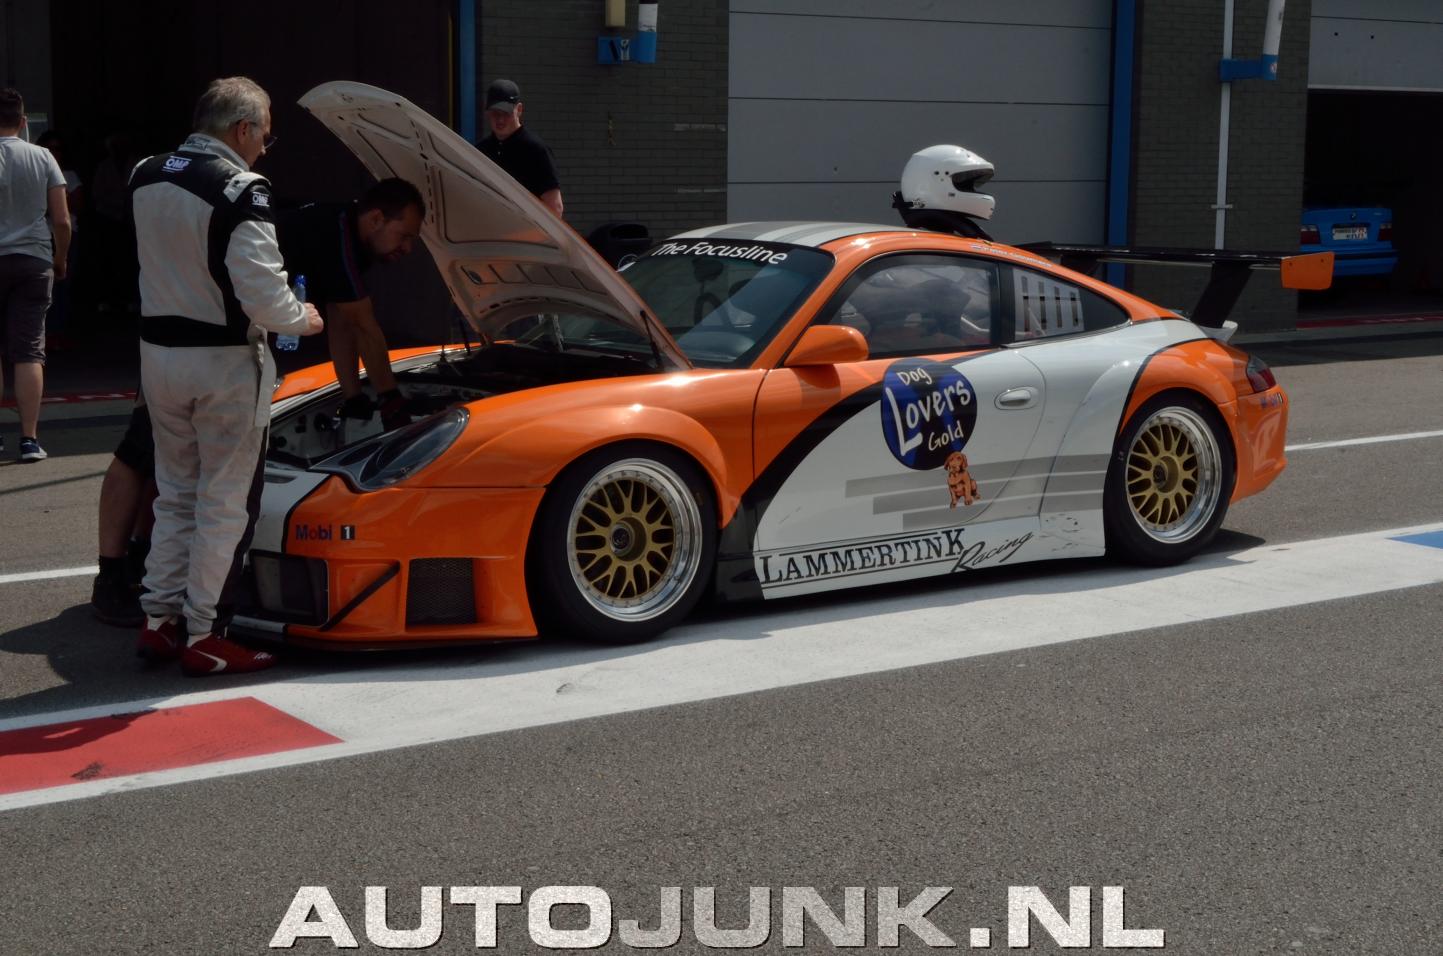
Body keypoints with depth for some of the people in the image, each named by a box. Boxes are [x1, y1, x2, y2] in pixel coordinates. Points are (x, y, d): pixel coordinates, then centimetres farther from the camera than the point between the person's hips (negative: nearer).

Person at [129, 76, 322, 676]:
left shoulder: (144, 178, 6)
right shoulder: (240, 190, -18)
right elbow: (263, 294, -22)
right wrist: (302, 319, -4)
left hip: (158, 350, 7)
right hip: (224, 361, -7)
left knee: (175, 495, 18)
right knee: (224, 503, 2)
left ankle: (159, 622, 21)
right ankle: (204, 638, 6)